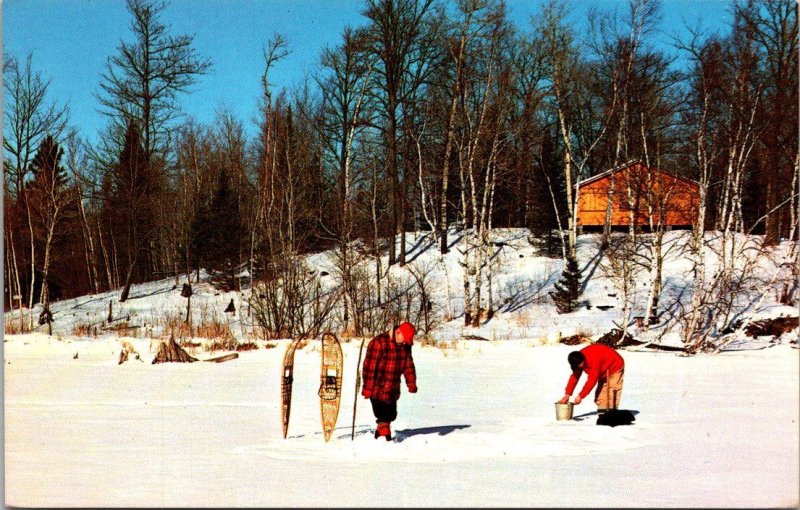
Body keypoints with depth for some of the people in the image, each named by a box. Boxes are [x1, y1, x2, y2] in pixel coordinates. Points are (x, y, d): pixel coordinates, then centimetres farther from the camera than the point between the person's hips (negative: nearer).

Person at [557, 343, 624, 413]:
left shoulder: (594, 360, -39)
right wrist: (567, 395, -11)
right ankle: (602, 412, 0)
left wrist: (580, 396, -30)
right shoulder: (578, 359, -13)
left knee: (612, 392, -18)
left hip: (614, 367, -9)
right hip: (604, 371, 9)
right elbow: (574, 377, -7)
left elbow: (592, 380, -36)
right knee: (601, 391, 1)